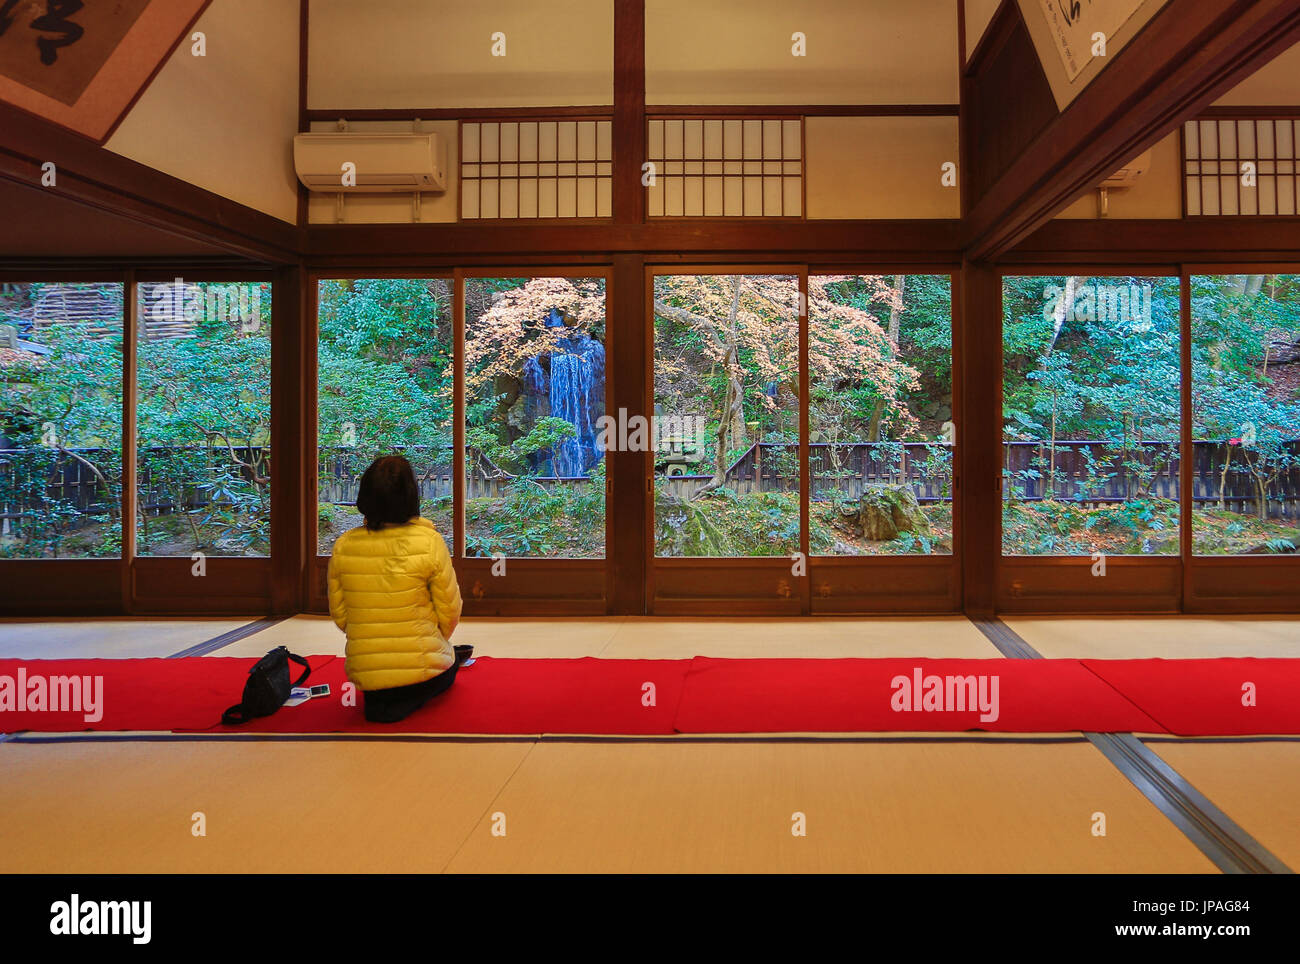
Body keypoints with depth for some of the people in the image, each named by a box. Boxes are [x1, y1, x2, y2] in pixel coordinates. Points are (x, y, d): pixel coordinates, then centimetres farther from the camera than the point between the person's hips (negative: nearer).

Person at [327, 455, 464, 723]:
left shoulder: (343, 545, -7)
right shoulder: (429, 542, -16)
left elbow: (339, 615, 2)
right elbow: (450, 613, -8)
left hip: (362, 672, 5)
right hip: (421, 668, -5)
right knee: (448, 664, 32)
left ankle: (378, 701, 11)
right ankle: (408, 702, 4)